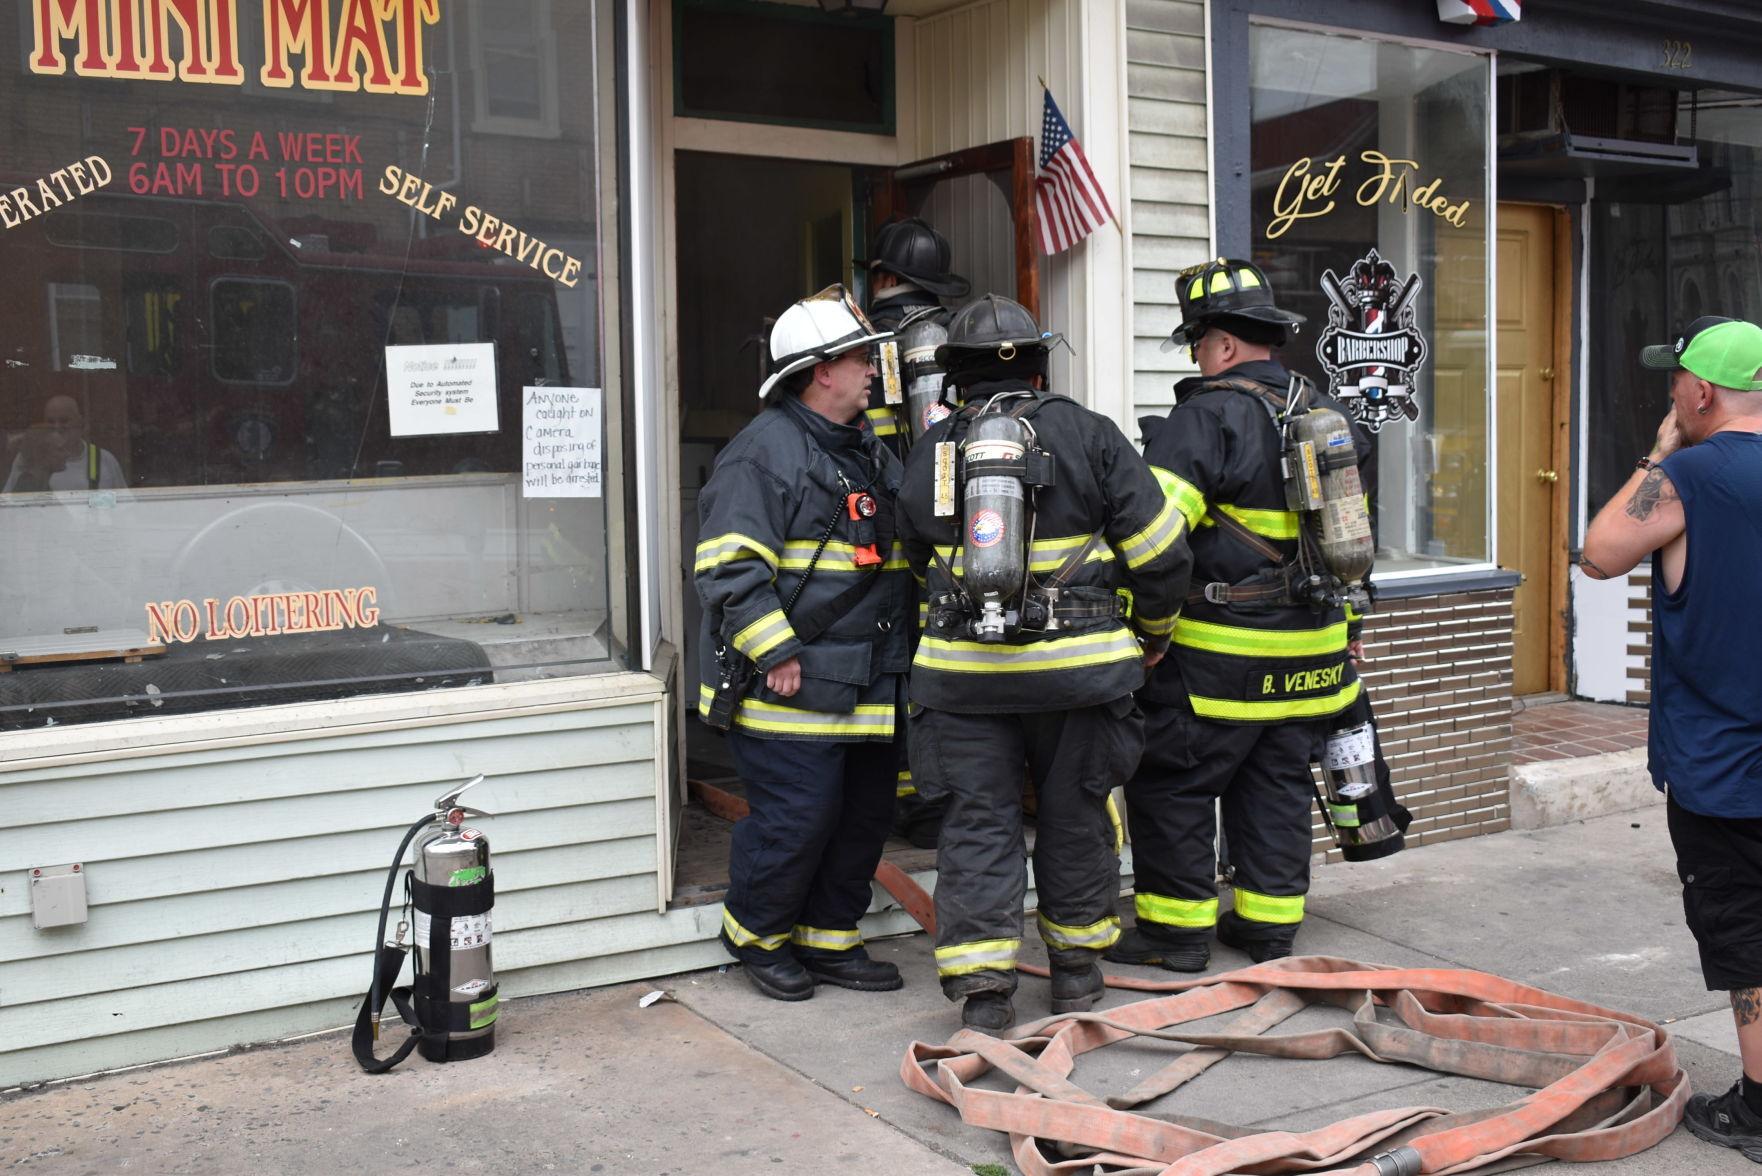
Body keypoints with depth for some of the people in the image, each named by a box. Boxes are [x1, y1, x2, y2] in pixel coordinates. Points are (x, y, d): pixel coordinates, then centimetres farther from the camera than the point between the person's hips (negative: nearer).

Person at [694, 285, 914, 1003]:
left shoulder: (870, 452, 17)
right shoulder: (766, 450, -12)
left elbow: (897, 557, 28)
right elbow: (728, 567, -20)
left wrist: (899, 658, 20)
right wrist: (777, 653, -21)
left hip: (866, 691, 9)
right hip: (788, 686, -9)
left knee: (867, 812, 12)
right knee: (797, 818, -5)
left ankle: (829, 940, 28)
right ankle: (756, 935, 19)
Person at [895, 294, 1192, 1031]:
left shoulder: (930, 454, 7)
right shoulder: (1087, 435, -1)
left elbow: (917, 559, 18)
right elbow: (1160, 550, -2)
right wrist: (1153, 631, 13)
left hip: (962, 670, 1)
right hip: (1075, 666, -1)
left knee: (977, 824, 6)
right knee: (1075, 816, 14)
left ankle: (979, 985, 2)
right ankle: (1076, 968, 27)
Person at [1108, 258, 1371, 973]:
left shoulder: (1208, 415, -14)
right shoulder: (1323, 414, 12)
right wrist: (1344, 630, 27)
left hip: (1221, 652, -8)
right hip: (1311, 647, 8)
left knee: (1171, 783, 3)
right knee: (1278, 783, 16)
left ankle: (1176, 928, 9)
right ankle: (1271, 924, 23)